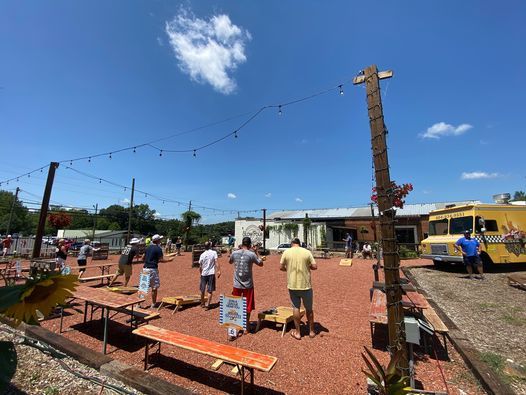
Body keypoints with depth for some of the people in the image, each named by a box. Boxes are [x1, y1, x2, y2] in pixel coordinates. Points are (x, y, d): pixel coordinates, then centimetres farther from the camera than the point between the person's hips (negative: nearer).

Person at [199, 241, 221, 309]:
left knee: (202, 290, 16)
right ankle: (208, 305, 4)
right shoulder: (214, 253, -6)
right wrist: (218, 271, -12)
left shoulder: (202, 255, 1)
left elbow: (200, 266, 7)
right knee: (210, 291, 4)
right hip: (211, 274, -3)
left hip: (204, 274, 3)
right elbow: (216, 262, -14)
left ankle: (202, 304, 31)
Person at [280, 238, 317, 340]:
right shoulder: (307, 252, -6)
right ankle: (311, 331, 32)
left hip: (292, 285, 0)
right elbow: (314, 266, -5)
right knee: (309, 308, 18)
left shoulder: (286, 252, -5)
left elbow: (281, 267, 0)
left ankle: (297, 332, 23)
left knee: (296, 308, 15)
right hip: (305, 285, 0)